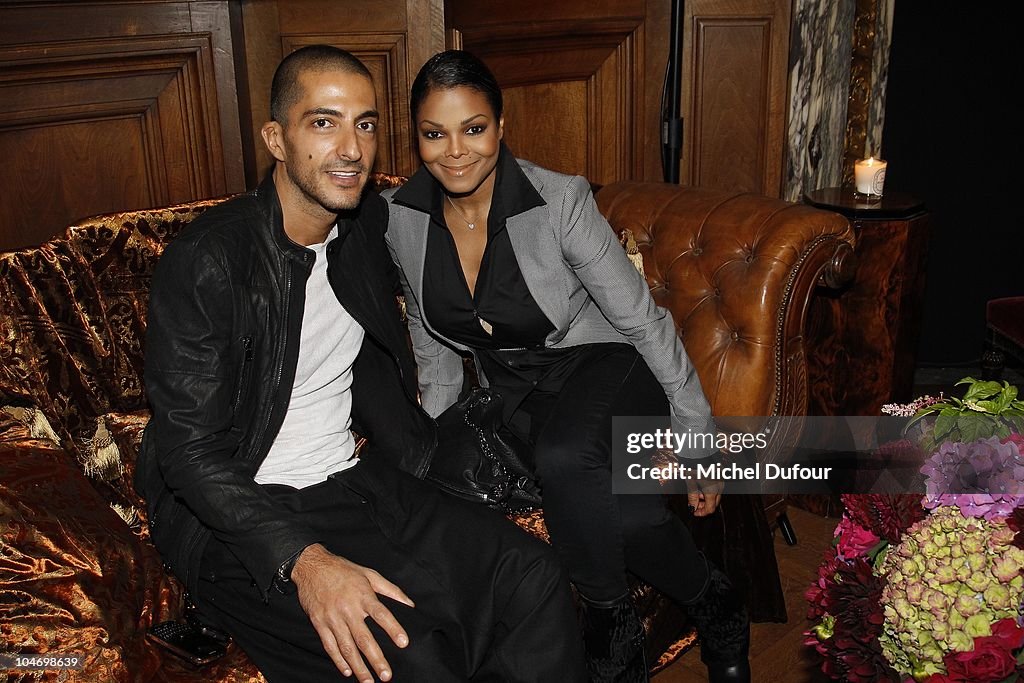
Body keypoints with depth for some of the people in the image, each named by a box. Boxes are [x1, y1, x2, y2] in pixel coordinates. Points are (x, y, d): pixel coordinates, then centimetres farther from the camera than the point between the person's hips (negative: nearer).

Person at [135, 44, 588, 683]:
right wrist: (304, 559, -31)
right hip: (233, 513, -6)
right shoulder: (206, 262, -17)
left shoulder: (368, 226, 5)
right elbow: (191, 455, -19)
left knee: (532, 574, -13)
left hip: (351, 480, 6)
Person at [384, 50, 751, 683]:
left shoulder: (559, 201, -20)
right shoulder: (402, 217, -7)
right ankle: (713, 602, 2)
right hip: (516, 397, 4)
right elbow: (429, 333, 11)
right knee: (623, 517, -27)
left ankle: (610, 621, -10)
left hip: (605, 371, -3)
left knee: (562, 458, -37)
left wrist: (700, 440, -8)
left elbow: (643, 320, -13)